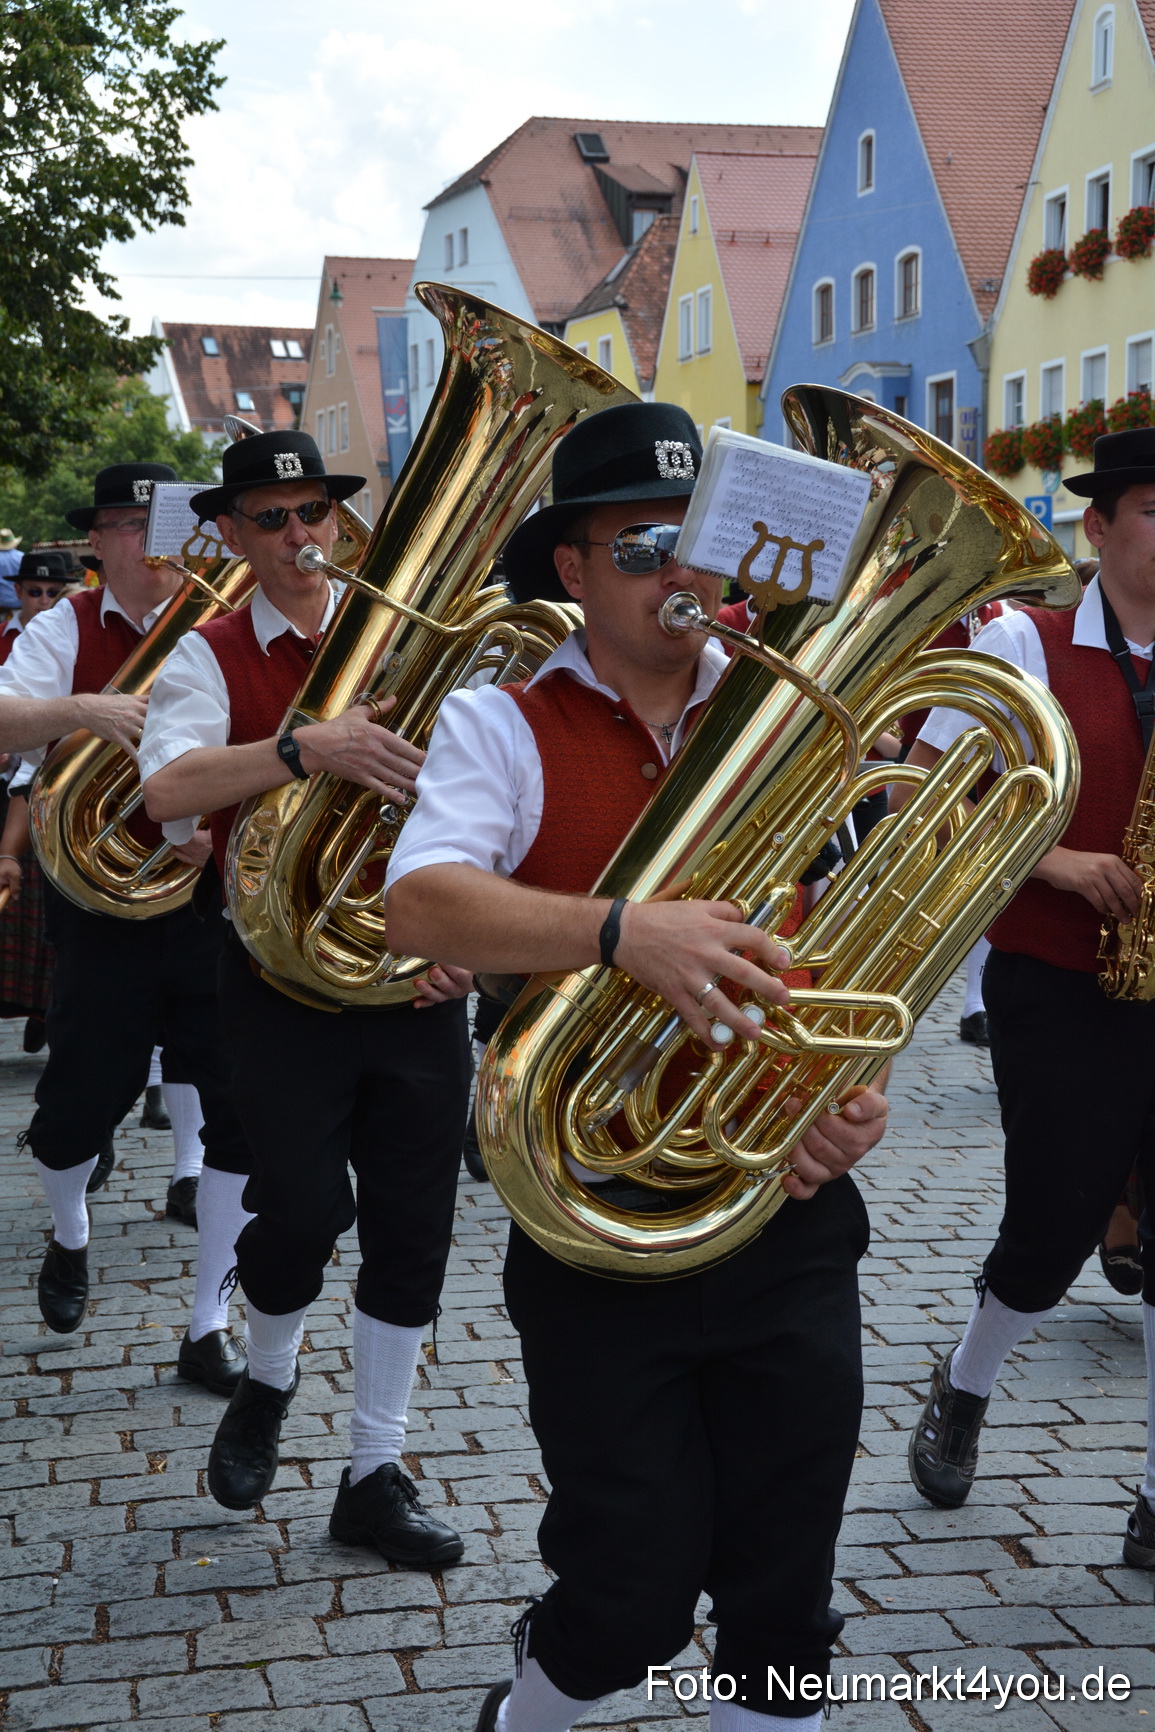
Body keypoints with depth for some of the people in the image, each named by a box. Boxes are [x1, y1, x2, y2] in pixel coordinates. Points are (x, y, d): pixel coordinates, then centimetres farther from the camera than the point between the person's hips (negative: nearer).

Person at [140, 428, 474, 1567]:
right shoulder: (212, 658, -2)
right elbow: (167, 789, -23)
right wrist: (306, 749, -37)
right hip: (287, 978, -3)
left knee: (413, 1226, 5)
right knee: (304, 1205, -9)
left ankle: (376, 1474, 20)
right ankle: (267, 1384, 25)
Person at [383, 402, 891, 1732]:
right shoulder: (504, 725, -3)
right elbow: (419, 903, -20)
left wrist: (859, 1086, -6)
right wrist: (624, 931, -35)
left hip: (786, 1218, 3)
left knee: (784, 1596, 10)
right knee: (638, 1589, 2)